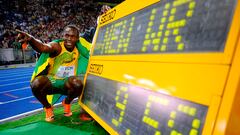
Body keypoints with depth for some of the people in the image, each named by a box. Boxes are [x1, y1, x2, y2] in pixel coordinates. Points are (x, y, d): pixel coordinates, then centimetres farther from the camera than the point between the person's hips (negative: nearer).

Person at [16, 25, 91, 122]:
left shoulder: (79, 48, -3)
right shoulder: (57, 46, -19)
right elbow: (43, 47, -41)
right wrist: (30, 39, -60)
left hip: (67, 82, 2)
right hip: (51, 80, -2)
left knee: (78, 84, -32)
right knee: (36, 84, -33)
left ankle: (67, 102, 7)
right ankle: (47, 107, 3)